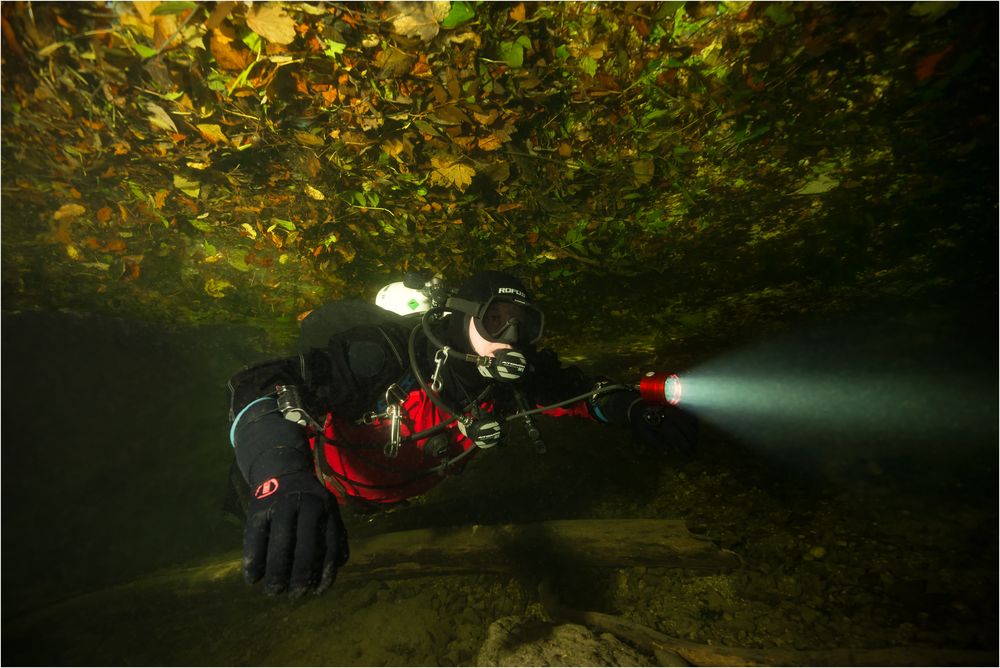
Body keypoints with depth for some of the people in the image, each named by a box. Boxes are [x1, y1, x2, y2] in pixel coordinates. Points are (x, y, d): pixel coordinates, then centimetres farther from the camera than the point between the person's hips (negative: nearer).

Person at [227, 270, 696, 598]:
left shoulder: (508, 380, -30)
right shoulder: (388, 357, -46)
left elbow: (573, 388, -13)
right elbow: (263, 388, -52)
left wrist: (633, 411, -31)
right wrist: (282, 473, -71)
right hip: (326, 481, -4)